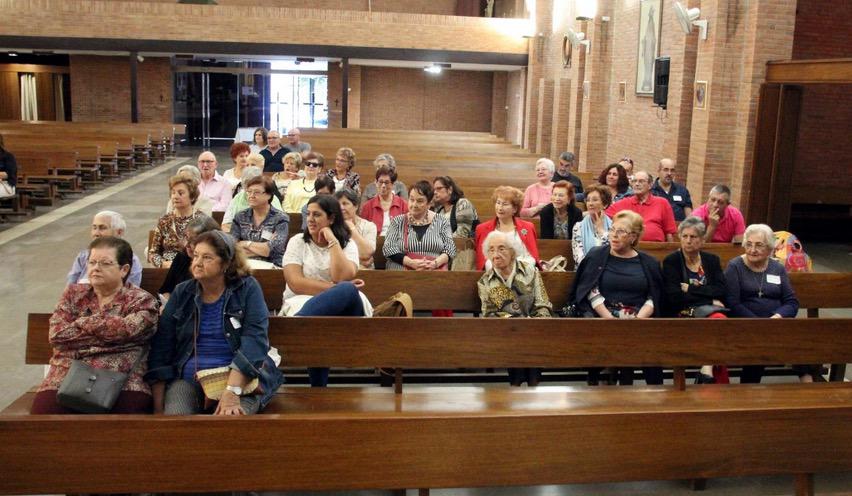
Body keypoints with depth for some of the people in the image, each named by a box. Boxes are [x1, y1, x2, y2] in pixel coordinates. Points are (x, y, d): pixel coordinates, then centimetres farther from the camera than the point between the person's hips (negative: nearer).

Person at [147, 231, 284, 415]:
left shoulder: (247, 289, 0)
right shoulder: (182, 293, 10)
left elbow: (254, 339, -13)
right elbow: (161, 348, 7)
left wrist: (232, 391, -26)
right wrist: (158, 406, -2)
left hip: (240, 378, -2)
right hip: (187, 379, 3)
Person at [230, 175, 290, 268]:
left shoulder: (280, 219, 2)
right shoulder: (240, 216, 13)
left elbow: (272, 250, -11)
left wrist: (245, 243, 0)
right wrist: (263, 248, -7)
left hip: (270, 265, -3)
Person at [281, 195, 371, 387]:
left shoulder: (347, 245, 10)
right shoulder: (298, 242, 8)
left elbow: (342, 278, -11)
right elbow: (296, 283, -7)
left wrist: (333, 242, -7)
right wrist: (334, 289, -14)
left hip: (343, 307, 2)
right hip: (302, 303, -2)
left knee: (347, 291, -37)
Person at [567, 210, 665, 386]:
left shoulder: (649, 264, 15)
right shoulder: (596, 256, 10)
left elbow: (653, 297, 7)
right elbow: (591, 292, 1)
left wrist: (638, 319, -11)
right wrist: (610, 319, -12)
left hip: (640, 319, 1)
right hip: (603, 316, -1)